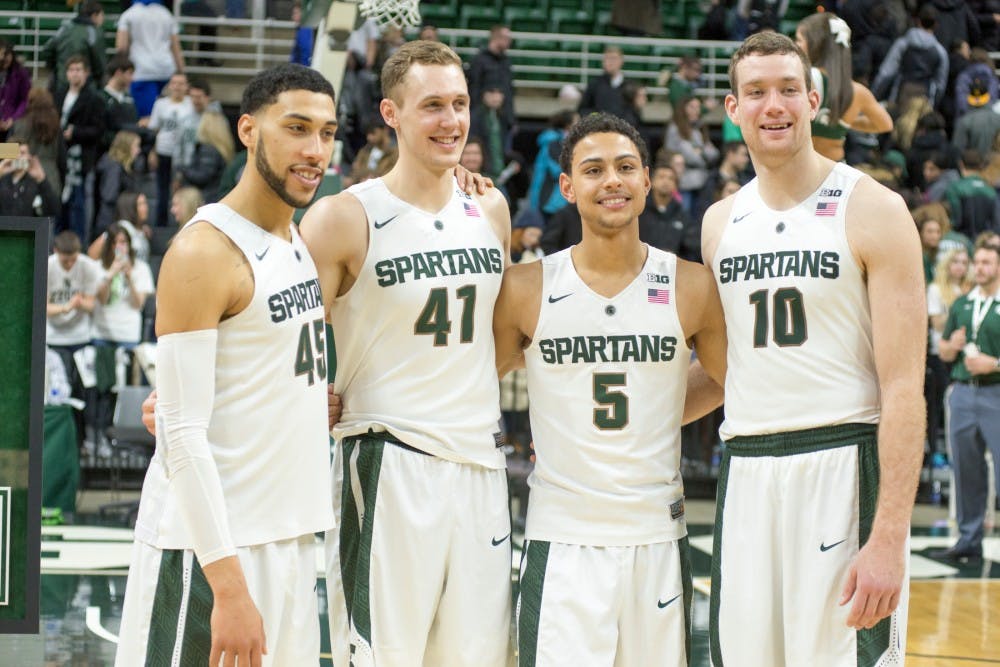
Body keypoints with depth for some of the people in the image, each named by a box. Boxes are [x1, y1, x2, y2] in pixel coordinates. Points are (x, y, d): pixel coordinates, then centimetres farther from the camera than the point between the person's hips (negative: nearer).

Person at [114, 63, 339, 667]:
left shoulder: (302, 242, 12)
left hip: (291, 542, 8)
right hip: (210, 547, -8)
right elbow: (183, 435, -19)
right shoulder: (204, 253, -14)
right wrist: (228, 586, -24)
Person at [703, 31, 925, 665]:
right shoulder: (721, 222, 13)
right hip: (746, 472, 5)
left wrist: (889, 537, -18)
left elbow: (904, 387, -11)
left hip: (842, 464, -5)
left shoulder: (873, 210, -5)